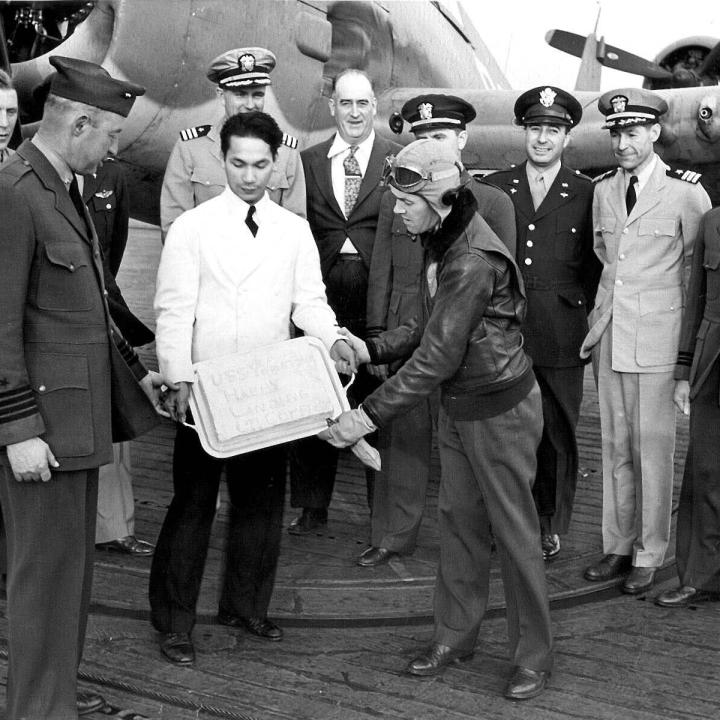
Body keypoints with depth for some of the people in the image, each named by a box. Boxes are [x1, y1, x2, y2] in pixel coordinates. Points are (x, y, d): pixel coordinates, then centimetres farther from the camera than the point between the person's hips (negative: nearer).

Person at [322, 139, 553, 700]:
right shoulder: (441, 243, 2)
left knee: (514, 532, 4)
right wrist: (370, 349, -1)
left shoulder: (473, 260, -28)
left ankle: (534, 656, 21)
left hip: (500, 410, -9)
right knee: (457, 521, 17)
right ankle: (456, 636, 32)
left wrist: (370, 415, -26)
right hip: (459, 405, 9)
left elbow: (438, 357, -29)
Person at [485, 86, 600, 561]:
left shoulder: (588, 194, 4)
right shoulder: (494, 188, 8)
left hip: (561, 339, -1)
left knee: (557, 433, 6)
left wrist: (578, 307, 1)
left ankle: (549, 526, 20)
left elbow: (598, 266, 8)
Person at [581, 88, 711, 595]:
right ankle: (619, 547, 23)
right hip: (610, 335, 5)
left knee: (652, 447, 1)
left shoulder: (686, 191, -8)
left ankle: (649, 556, 14)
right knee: (615, 445, 11)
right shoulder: (602, 190, 9)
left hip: (657, 337, -5)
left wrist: (689, 342, 2)